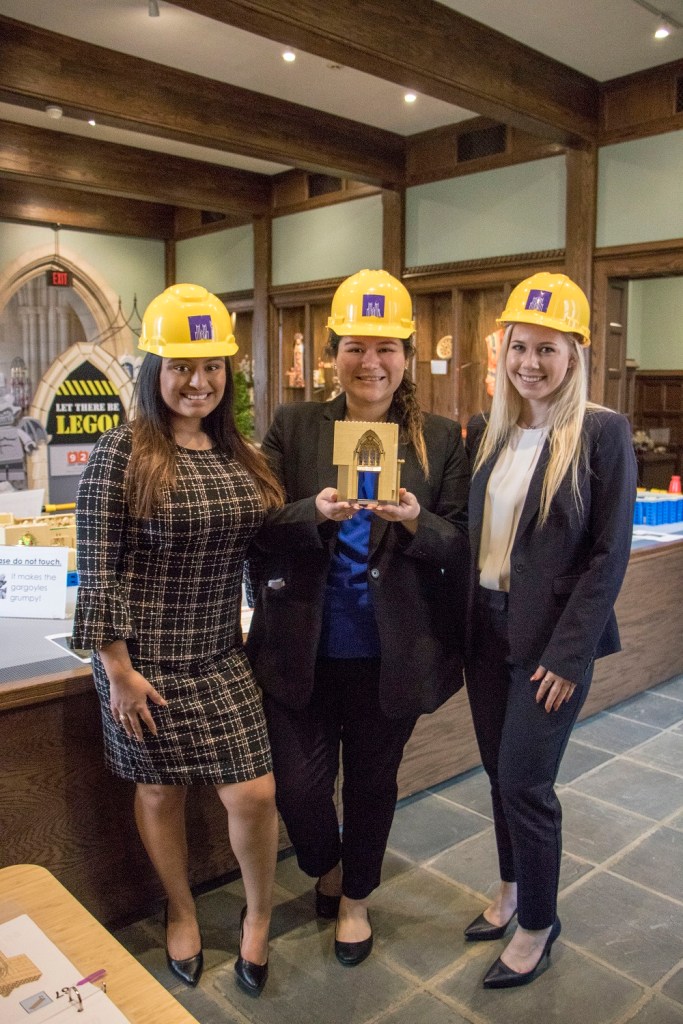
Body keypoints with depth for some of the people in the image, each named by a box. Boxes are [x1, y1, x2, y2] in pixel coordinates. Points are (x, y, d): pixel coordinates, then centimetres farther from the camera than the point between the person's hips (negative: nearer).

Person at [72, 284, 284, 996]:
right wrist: (118, 670, -13)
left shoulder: (239, 454, 5)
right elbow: (98, 571, -12)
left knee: (254, 793, 4)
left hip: (222, 656, 4)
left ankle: (258, 915, 33)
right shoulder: (121, 454, -12)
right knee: (160, 792, 13)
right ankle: (181, 913, 42)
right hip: (147, 660, -4)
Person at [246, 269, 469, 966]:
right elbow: (262, 527, -4)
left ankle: (355, 897, 45)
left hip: (390, 652, 0)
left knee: (373, 779, 16)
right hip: (302, 647, 0)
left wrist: (415, 522, -24)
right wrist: (315, 512, -24)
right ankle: (325, 868, 44)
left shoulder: (441, 439, -1)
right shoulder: (294, 426, 0)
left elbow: (460, 547, -3)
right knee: (298, 783, 7)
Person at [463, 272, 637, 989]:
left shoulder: (602, 432, -10)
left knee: (523, 783, 1)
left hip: (552, 639, -5)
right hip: (486, 628, 5)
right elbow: (466, 533, 9)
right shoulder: (486, 432, 5)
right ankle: (512, 888, 41)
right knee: (500, 772, 17)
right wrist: (460, 620, 1)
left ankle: (538, 923, 26)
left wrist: (568, 653, -15)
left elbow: (610, 553, -11)